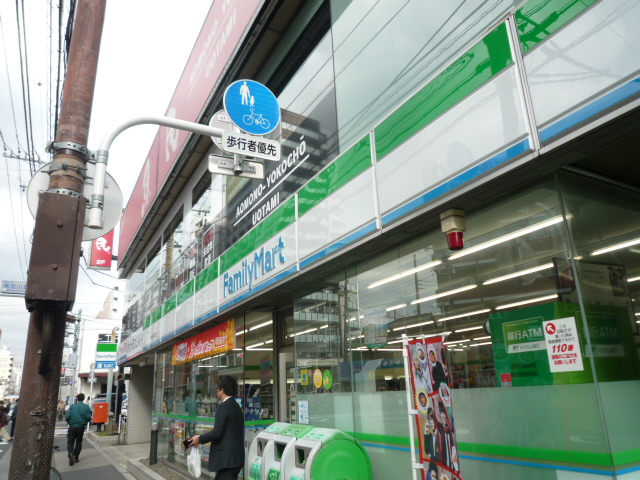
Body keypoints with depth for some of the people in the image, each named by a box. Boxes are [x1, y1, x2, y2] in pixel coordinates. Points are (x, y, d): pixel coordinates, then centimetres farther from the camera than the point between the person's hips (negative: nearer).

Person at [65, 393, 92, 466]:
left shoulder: (72, 406, -3)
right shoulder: (86, 407, -4)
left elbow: (67, 416, -9)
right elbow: (88, 417, -8)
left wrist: (69, 422, 14)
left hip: (72, 426, -1)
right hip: (81, 427, 1)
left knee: (70, 442, 7)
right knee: (78, 442, 15)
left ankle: (71, 454, -18)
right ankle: (76, 458, 18)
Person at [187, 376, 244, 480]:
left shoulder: (223, 407, -14)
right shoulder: (236, 406, 15)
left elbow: (217, 433, -18)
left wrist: (199, 439, -3)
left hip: (227, 459, -9)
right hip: (236, 456, 9)